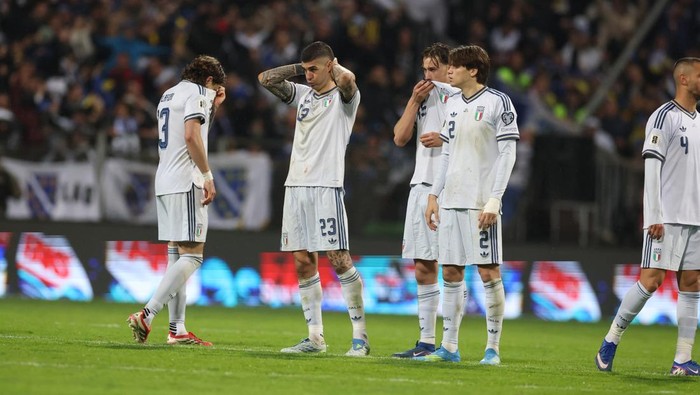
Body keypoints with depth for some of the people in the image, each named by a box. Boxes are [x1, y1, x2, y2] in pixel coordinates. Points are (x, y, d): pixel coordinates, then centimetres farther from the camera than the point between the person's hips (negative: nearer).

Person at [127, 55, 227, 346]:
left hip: (164, 181, 10)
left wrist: (212, 107, 31)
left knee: (176, 255, 10)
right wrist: (208, 176, -16)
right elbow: (191, 136, -18)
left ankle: (177, 329, 7)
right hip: (185, 183, -9)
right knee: (191, 255, -11)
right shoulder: (196, 92, -4)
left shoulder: (169, 95, 23)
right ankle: (146, 316, -22)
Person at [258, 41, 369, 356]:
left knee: (339, 259, -11)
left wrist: (335, 66, -3)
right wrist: (299, 68, 11)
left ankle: (360, 335, -7)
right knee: (303, 262, 4)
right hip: (295, 186, 7)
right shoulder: (302, 94, 17)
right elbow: (265, 78, 17)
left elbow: (347, 79, -23)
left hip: (326, 186, -7)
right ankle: (315, 337, 7)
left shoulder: (343, 97, -1)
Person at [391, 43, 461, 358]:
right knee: (423, 269, 9)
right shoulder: (424, 97, 17)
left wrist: (445, 139, -17)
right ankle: (426, 342, 14)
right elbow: (400, 138, 9)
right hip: (421, 186, 7)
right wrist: (414, 102, 1)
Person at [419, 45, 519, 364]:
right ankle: (449, 347, 11)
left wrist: (494, 200, -14)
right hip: (451, 202, 7)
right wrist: (434, 195, 14)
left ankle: (493, 348, -1)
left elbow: (507, 153, -8)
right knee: (451, 273, 7)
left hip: (481, 203, -7)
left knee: (489, 272, -6)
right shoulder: (453, 106, 15)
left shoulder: (497, 103, -5)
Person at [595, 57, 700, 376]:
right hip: (667, 217, -7)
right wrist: (654, 217, -17)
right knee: (651, 281, -11)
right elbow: (651, 168, -12)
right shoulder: (664, 117, -6)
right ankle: (611, 340, 4)